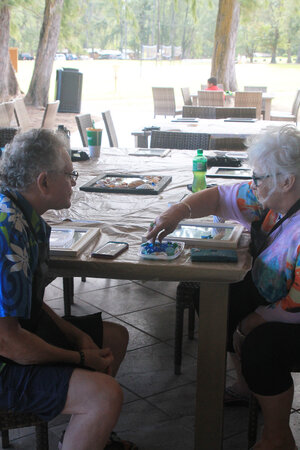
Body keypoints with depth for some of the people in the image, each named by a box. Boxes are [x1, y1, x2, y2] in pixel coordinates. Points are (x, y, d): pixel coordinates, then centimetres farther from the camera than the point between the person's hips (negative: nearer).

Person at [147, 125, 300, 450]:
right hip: (265, 294, 10)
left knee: (261, 345, -31)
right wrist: (179, 211, -13)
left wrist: (251, 324, -19)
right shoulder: (268, 197, -7)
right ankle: (246, 383, 24)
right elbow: (220, 197, 4)